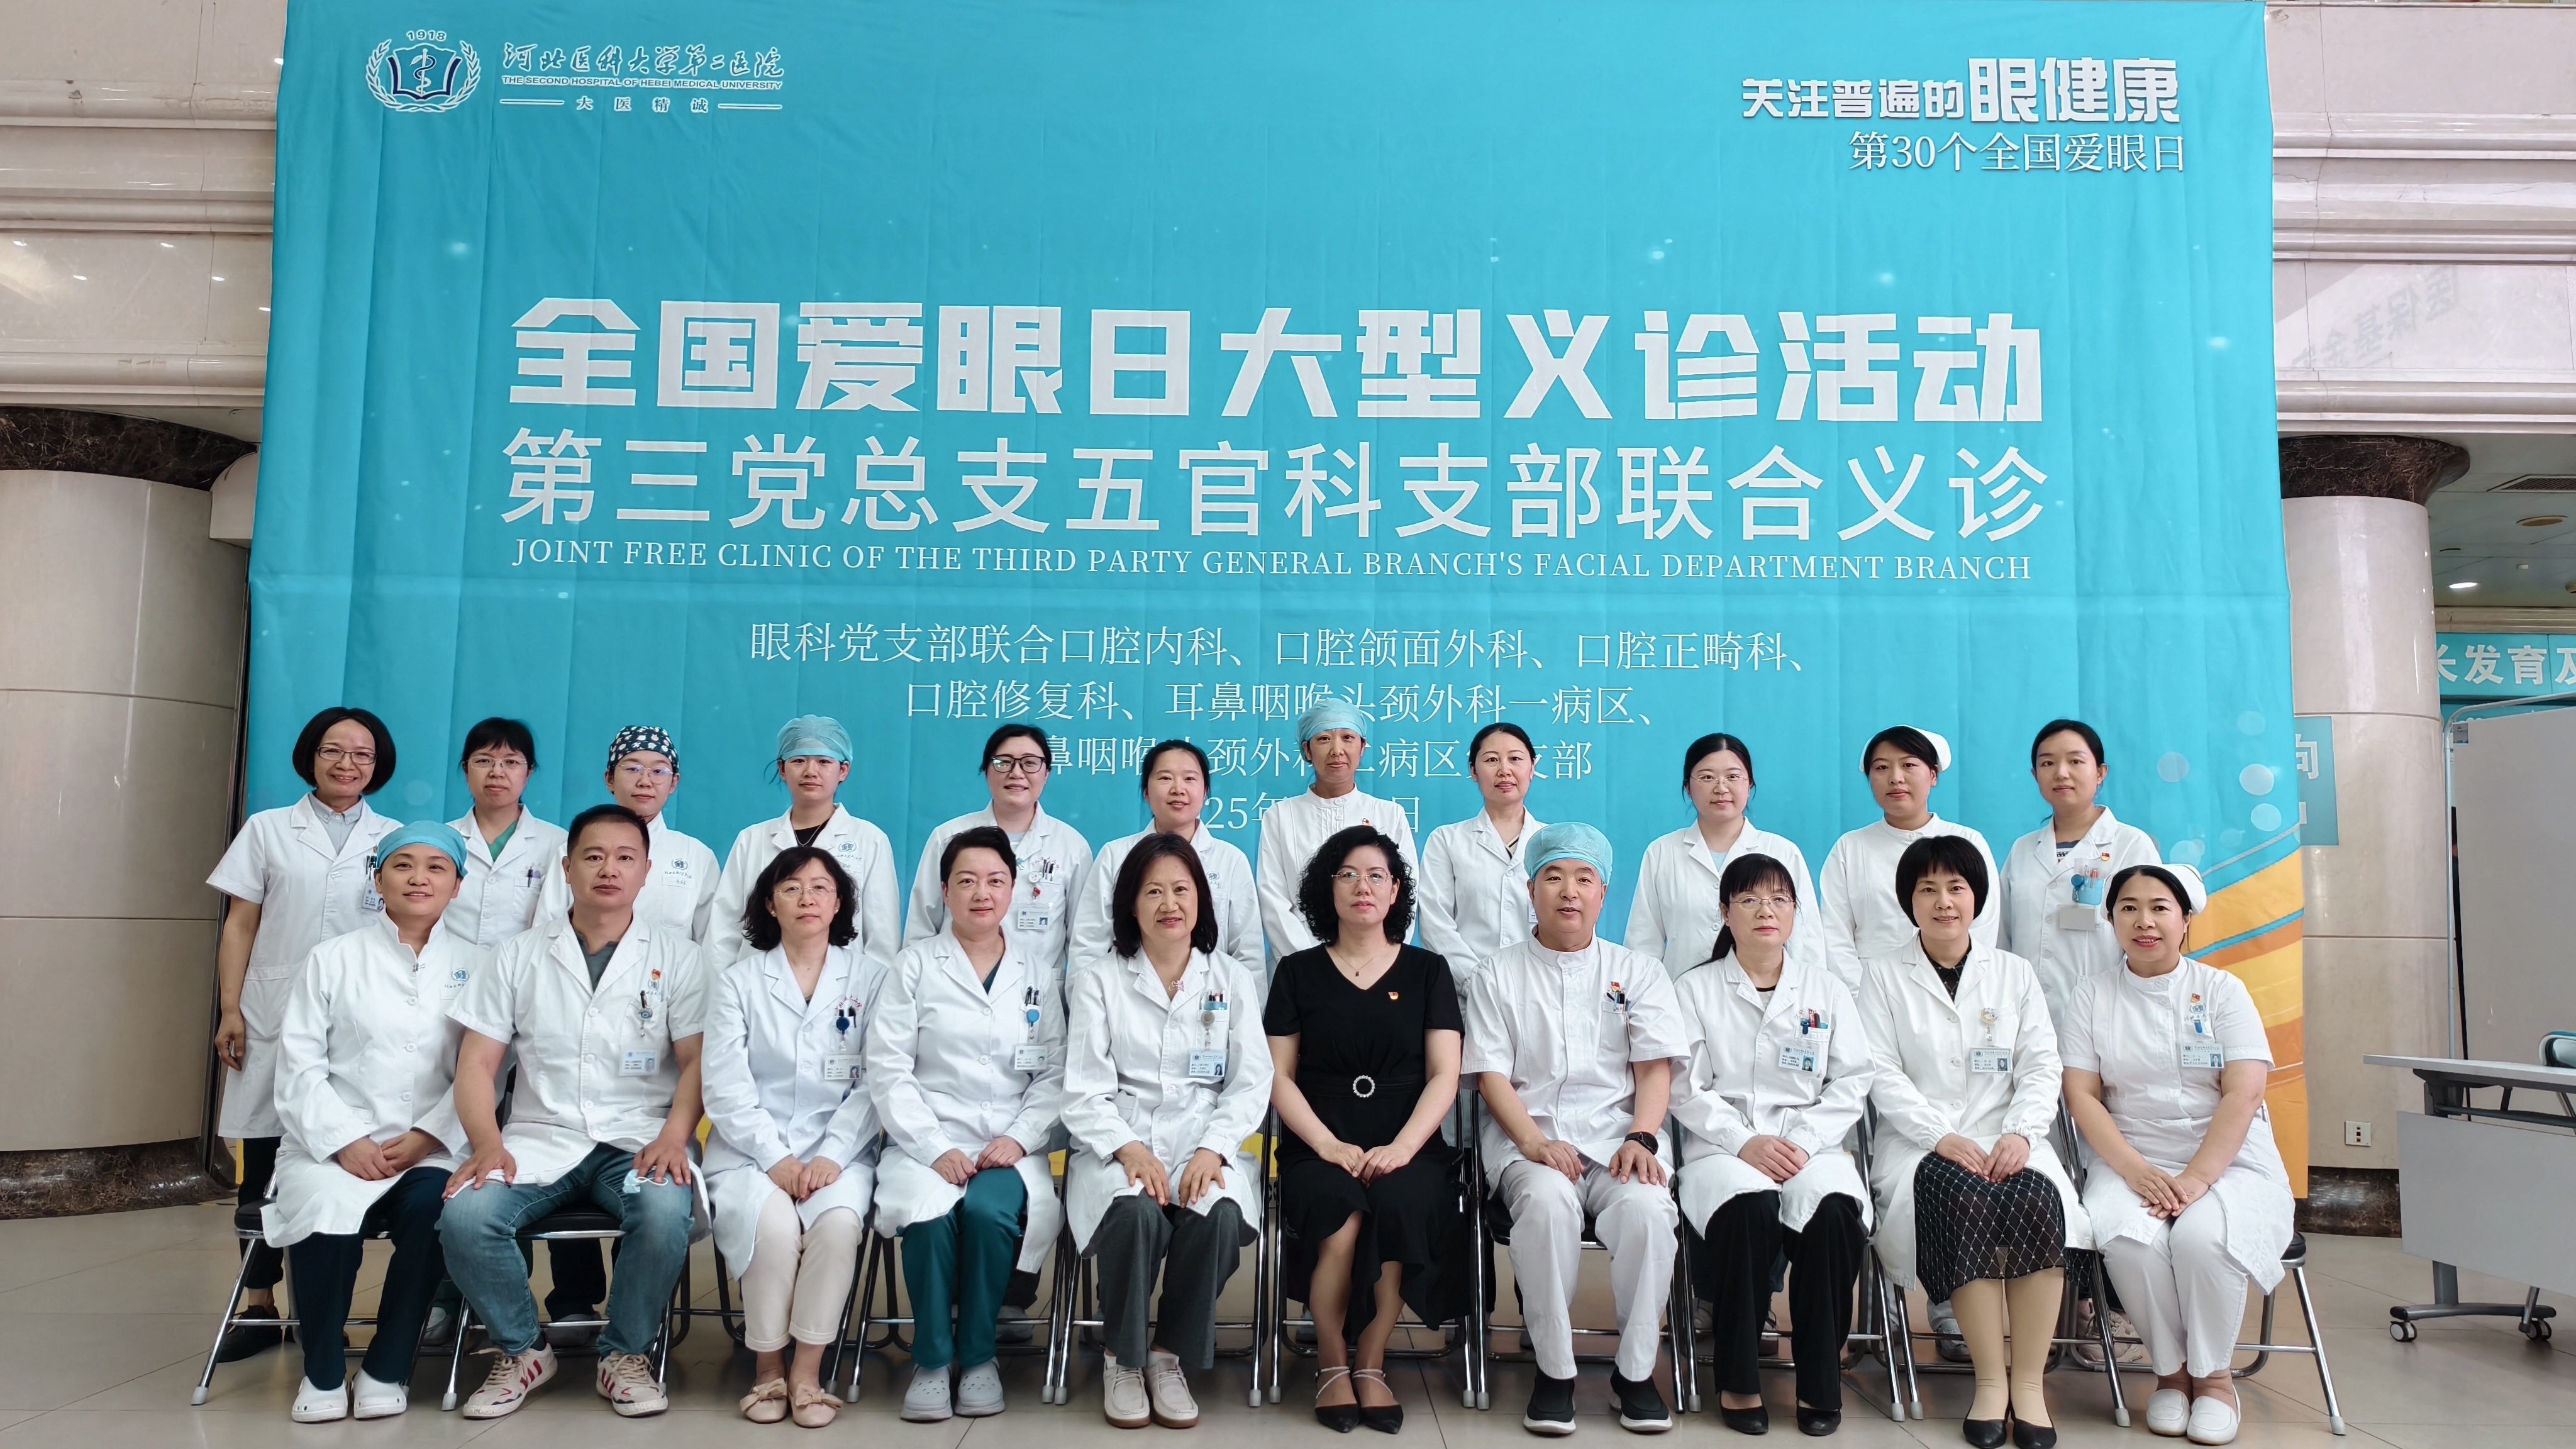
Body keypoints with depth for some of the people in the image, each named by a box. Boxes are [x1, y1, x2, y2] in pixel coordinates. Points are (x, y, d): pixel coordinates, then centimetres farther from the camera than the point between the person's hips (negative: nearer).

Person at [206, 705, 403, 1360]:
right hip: (274, 1018, 0)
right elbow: (240, 925, 7)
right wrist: (230, 1009, -1)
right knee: (264, 1160, 1)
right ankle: (257, 1305, 11)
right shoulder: (269, 830, 10)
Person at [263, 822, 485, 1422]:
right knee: (327, 1209, -32)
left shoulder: (476, 965, 10)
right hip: (336, 1142, 0)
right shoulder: (333, 959, 10)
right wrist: (347, 1141, -12)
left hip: (431, 1148, 0)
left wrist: (424, 1138, -12)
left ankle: (387, 1368, -11)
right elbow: (300, 1067, 2)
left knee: (431, 1205, -33)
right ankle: (322, 1372, -6)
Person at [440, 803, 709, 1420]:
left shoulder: (675, 955, 6)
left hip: (638, 1139, -2)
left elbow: (696, 1059, 1)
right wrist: (488, 1144, -12)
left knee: (666, 1212, -33)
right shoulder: (520, 956, 9)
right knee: (464, 1218, -26)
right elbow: (476, 1064, 5)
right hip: (540, 1137, 2)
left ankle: (626, 1354, -5)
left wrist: (673, 1137, -17)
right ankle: (522, 1350, 2)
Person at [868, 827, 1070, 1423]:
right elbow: (889, 1070, -1)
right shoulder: (915, 966, 7)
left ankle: (978, 1356, -9)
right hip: (928, 1143, -1)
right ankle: (931, 1361, -10)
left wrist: (1019, 1138, -10)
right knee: (931, 1212, -32)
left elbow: (1054, 1075, 7)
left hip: (1009, 1148, 1)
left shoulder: (1039, 976, 13)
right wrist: (934, 1149, -13)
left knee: (989, 1210, -31)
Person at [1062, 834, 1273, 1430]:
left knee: (1219, 1215, -33)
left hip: (1206, 1144, 1)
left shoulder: (1232, 980, 12)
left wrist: (1213, 1151, -14)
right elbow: (1085, 1091, -1)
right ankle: (1124, 1357, -7)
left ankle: (1170, 1353, -7)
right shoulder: (1098, 983, 9)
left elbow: (1251, 1084, 4)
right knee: (1137, 1213, -34)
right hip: (1118, 1147, -1)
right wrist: (1129, 1149, -19)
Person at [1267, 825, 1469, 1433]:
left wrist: (1402, 1148, -13)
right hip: (1319, 1149, 0)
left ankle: (1371, 1364, -12)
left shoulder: (1427, 971, 12)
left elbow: (1444, 1076, 4)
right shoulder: (1298, 973, 11)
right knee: (1341, 1214, -32)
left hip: (1407, 1148, 0)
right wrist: (1329, 1145, -11)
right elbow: (1278, 1075, 5)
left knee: (1399, 1202, -33)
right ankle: (1331, 1362, -8)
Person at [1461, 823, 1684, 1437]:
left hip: (1617, 1134, 1)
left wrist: (1640, 1139, -12)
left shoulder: (1639, 972, 16)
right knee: (1548, 1201, -35)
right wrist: (1533, 1142, -15)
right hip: (1528, 1137, -1)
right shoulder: (1498, 975, 12)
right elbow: (1492, 1073, 3)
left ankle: (1636, 1371, -11)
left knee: (1648, 1208, -32)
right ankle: (1554, 1370, -18)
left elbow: (1655, 1068, 7)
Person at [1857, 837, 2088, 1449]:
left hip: (2005, 1143, 2)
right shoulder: (1884, 976, 8)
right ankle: (1991, 1382, -23)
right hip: (1921, 1143, -2)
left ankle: (2030, 1384, -22)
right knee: (1967, 1200, -33)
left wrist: (2020, 1133, -12)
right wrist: (1943, 1137, -15)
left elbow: (2041, 1067, 7)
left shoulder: (2016, 974, 15)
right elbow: (1883, 1075, -1)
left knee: (2038, 1203, -30)